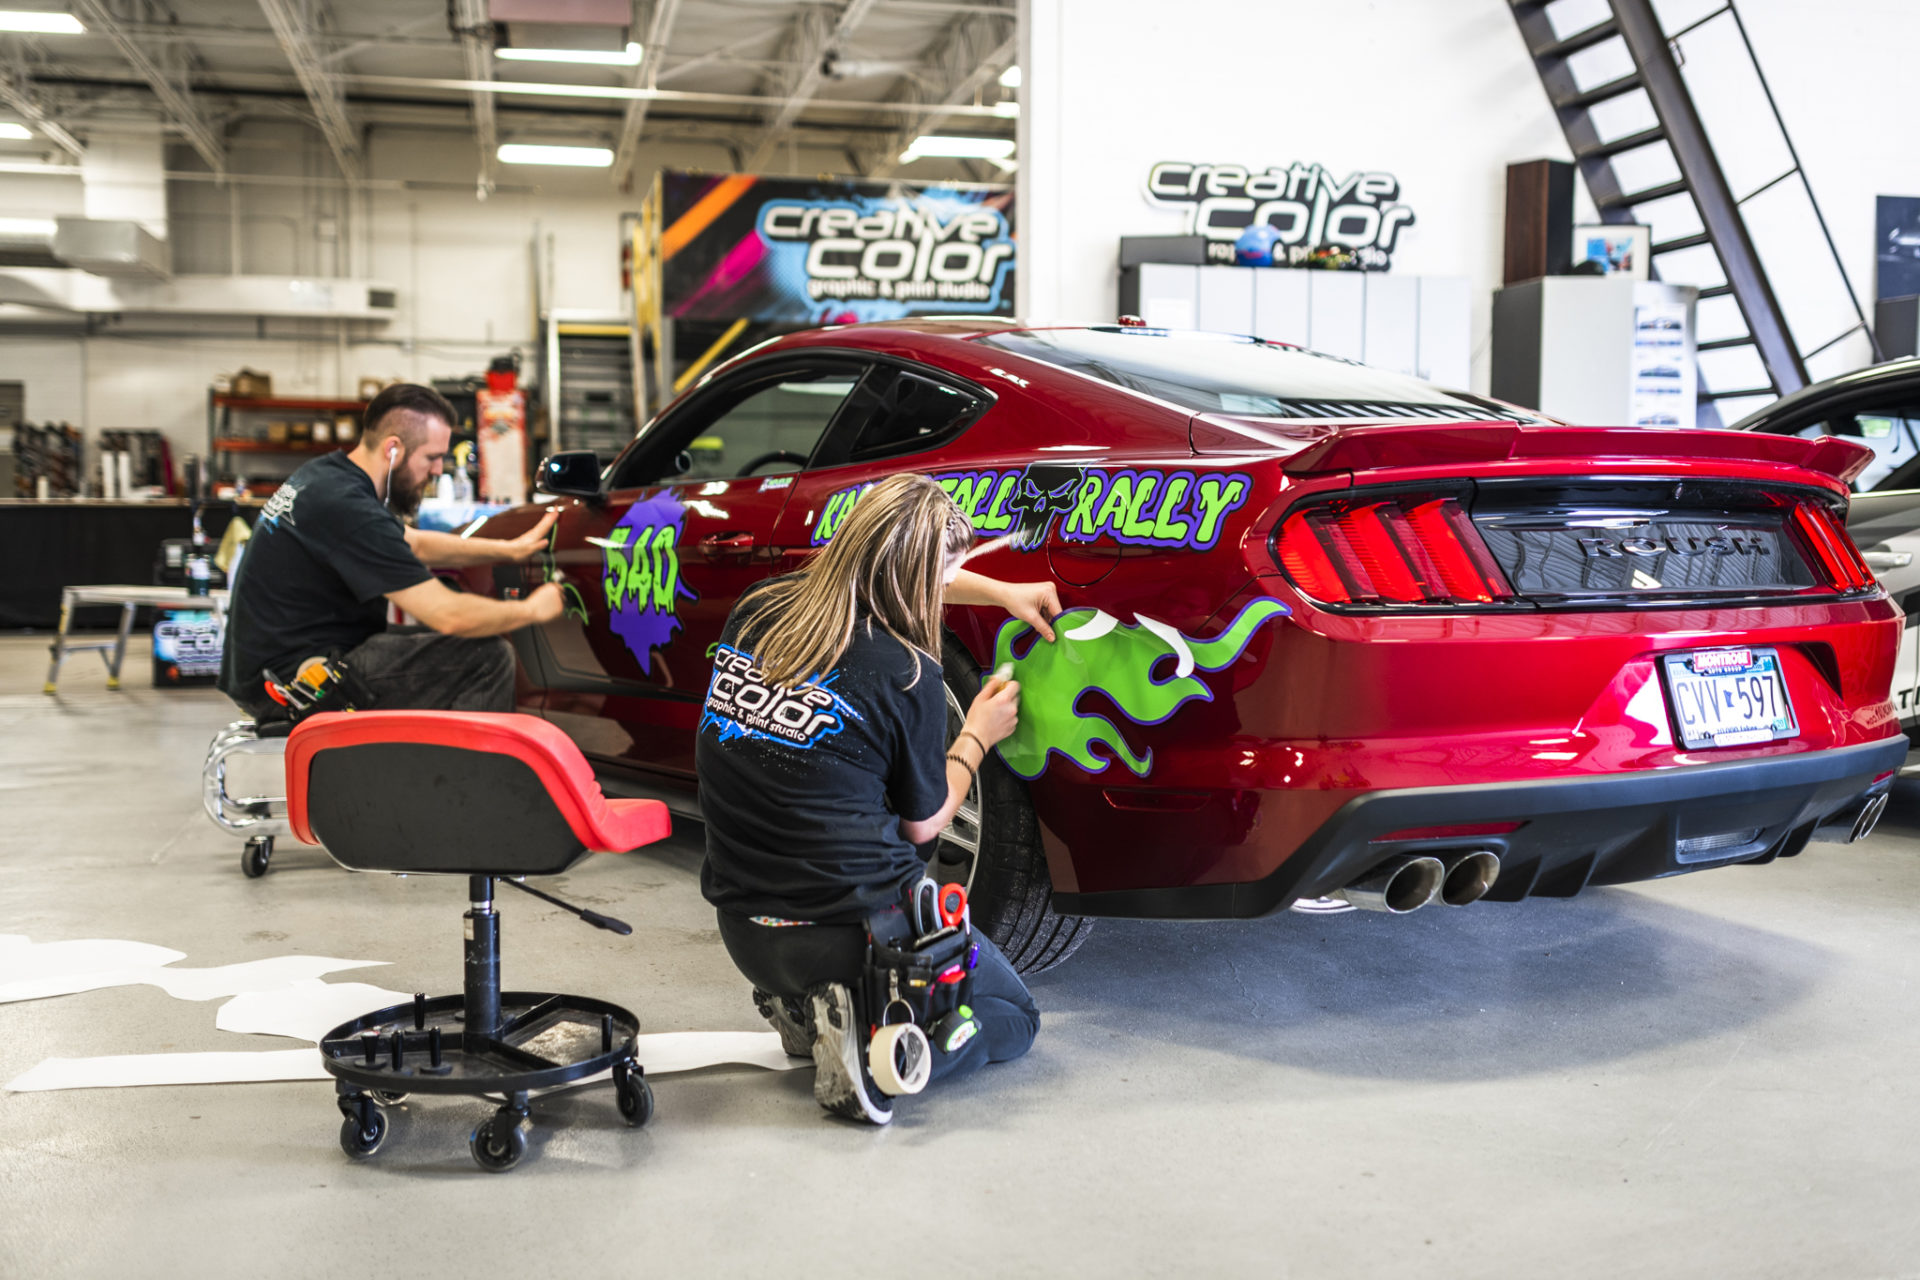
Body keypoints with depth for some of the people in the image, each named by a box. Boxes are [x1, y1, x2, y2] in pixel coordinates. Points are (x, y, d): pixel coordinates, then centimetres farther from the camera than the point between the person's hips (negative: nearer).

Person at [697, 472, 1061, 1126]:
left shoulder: (754, 611, 0)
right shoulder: (905, 673, -17)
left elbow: (883, 575, 21)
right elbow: (923, 823, -1)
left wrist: (999, 591, 24)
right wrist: (978, 735, 14)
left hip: (744, 934, 6)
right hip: (860, 933, -6)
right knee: (1014, 1016, 20)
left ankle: (803, 1009, 12)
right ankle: (876, 1042, -9)